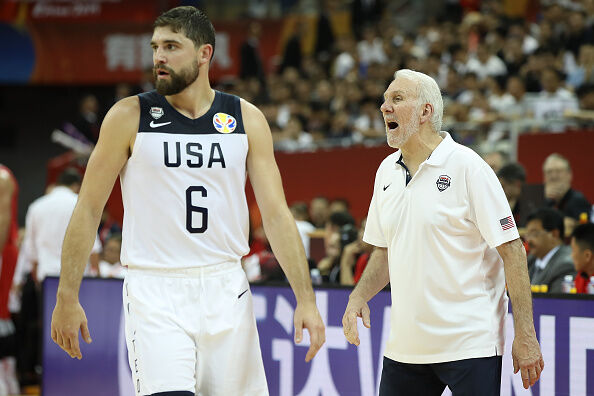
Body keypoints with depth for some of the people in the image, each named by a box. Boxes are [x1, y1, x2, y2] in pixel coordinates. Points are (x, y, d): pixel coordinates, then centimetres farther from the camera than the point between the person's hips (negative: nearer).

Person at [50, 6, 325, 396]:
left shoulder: (246, 119, 4)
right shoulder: (130, 116, -2)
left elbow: (276, 215, 4)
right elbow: (88, 210, 1)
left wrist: (306, 299, -4)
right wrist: (67, 298, -3)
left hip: (225, 290, 3)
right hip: (154, 291, -3)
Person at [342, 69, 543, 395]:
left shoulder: (466, 166, -9)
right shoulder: (387, 172, 10)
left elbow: (511, 249, -10)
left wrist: (525, 336, -14)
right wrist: (359, 296, 2)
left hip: (470, 344, -6)